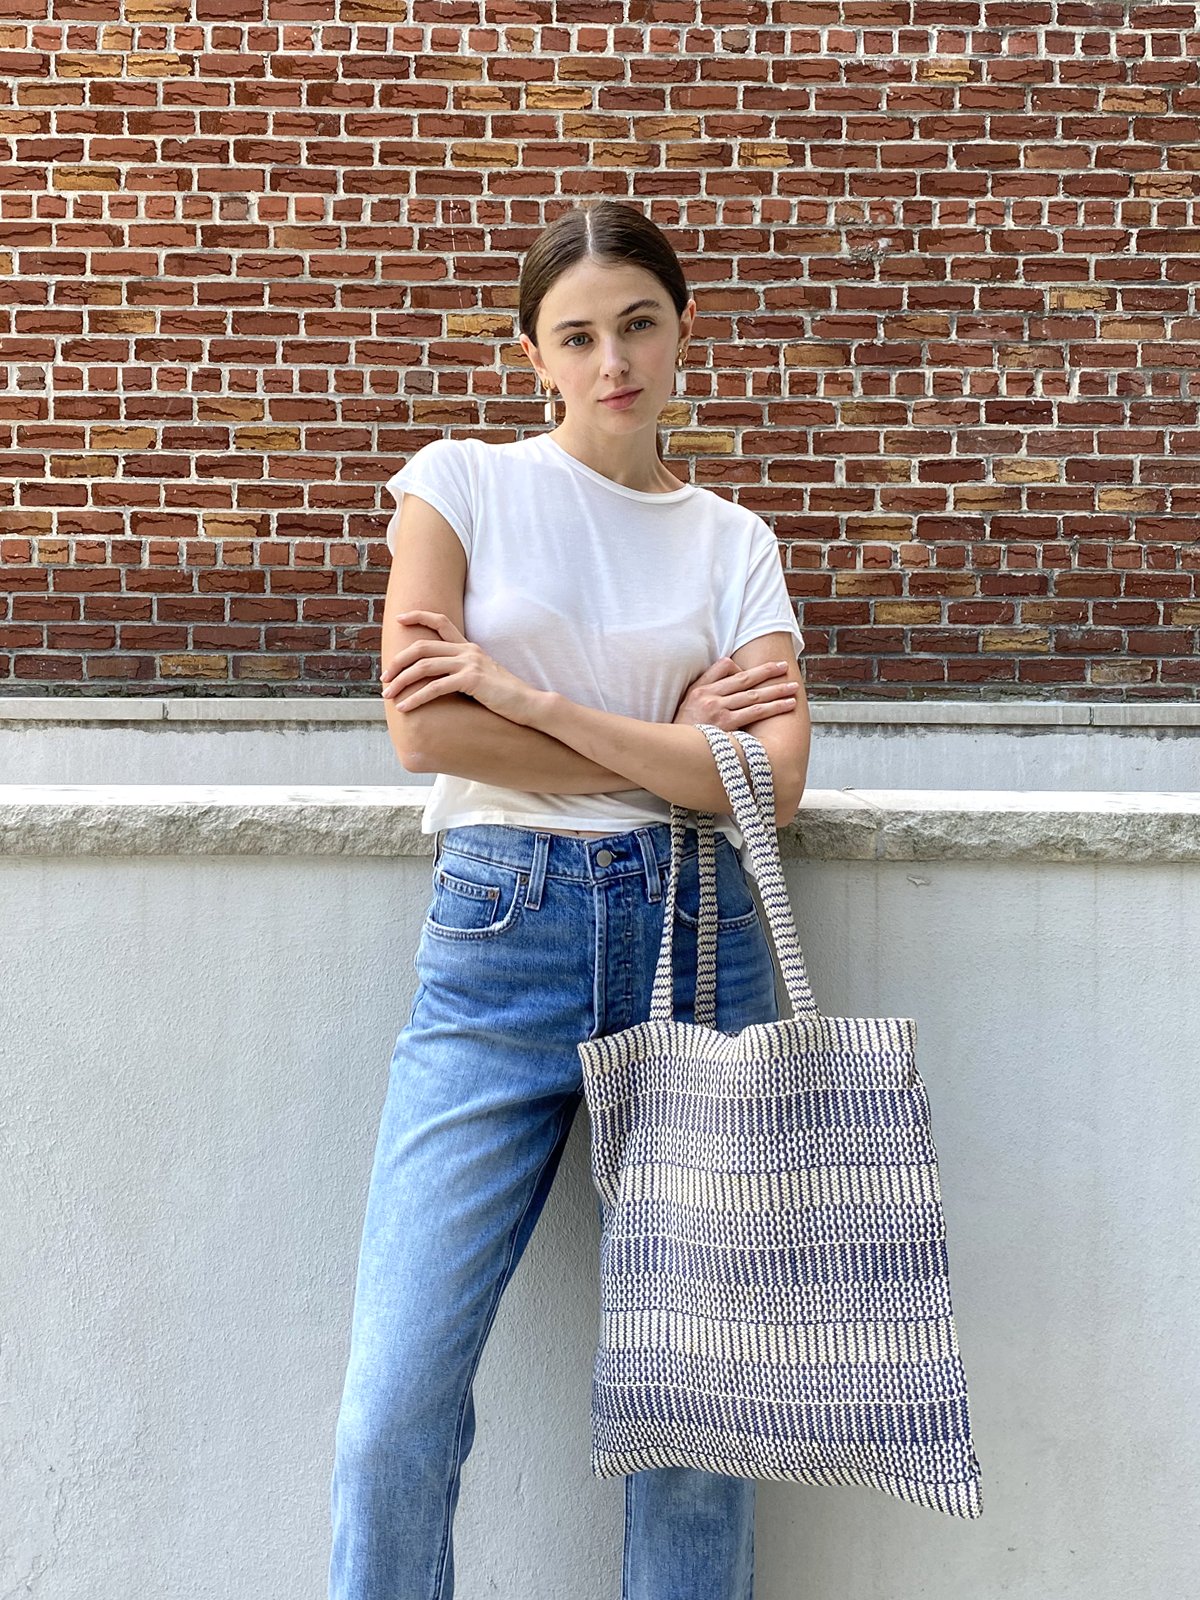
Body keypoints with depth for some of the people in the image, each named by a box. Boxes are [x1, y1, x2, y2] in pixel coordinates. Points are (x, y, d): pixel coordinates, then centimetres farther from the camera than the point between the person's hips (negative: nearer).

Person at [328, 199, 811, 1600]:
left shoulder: (733, 541, 11)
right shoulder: (462, 481, 7)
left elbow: (773, 781, -3)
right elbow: (425, 732, -5)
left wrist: (526, 694, -9)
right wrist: (669, 748, -2)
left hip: (693, 931, 2)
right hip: (498, 935, -1)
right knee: (394, 1415, -6)